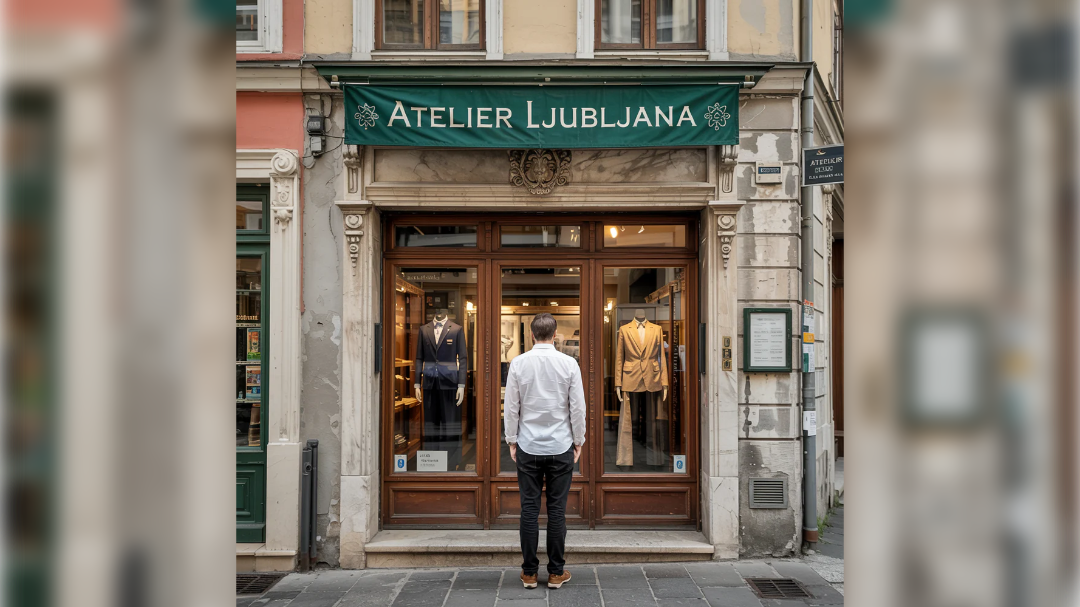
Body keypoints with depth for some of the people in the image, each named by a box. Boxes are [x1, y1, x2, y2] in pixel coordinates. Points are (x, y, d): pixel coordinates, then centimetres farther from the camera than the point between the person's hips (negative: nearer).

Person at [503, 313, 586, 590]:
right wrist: (578, 441, 9)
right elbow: (578, 407, -2)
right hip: (561, 446, 0)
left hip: (528, 447, 1)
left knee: (529, 509, 6)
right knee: (557, 510, 5)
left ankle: (529, 572, 12)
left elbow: (511, 407, 1)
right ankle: (556, 572, 13)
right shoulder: (569, 364, -5)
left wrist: (512, 440, 11)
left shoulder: (518, 363, -3)